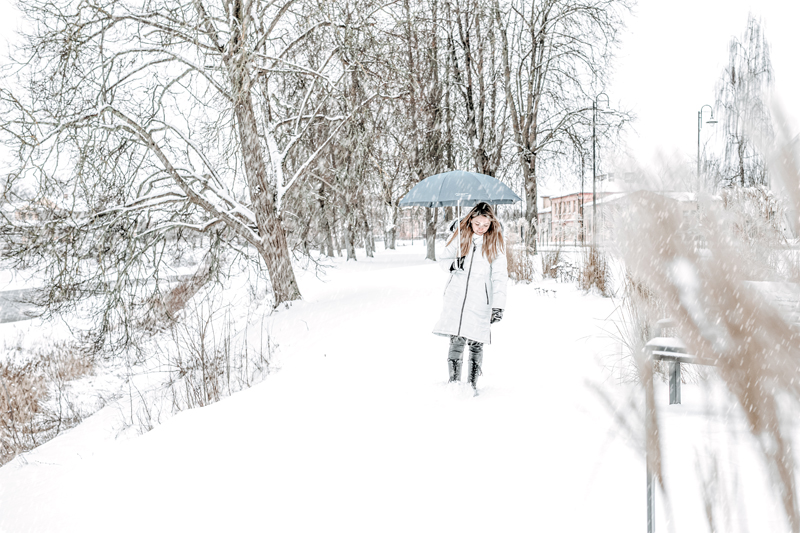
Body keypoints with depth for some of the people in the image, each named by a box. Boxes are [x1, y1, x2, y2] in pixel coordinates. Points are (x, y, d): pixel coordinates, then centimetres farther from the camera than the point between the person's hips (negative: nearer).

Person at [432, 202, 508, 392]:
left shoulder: (495, 241, -1)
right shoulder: (460, 235, 4)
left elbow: (500, 276, -4)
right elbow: (444, 259, 13)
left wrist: (498, 305, -12)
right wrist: (454, 263, -11)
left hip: (480, 300, -1)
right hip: (456, 296, 1)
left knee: (476, 343, 0)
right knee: (456, 340, -3)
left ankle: (472, 384, 14)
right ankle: (454, 382, 8)